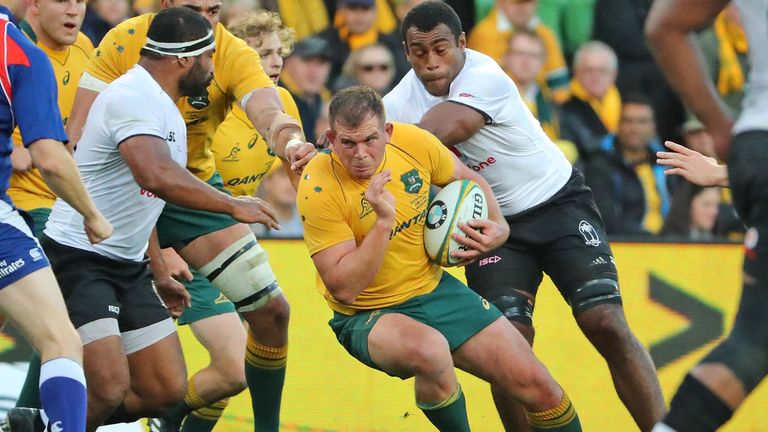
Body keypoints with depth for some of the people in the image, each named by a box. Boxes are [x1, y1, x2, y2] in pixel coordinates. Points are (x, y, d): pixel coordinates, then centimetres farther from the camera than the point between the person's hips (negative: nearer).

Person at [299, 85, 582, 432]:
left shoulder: (415, 143, -11)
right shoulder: (318, 189, -24)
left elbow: (467, 180, 12)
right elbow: (343, 288, -27)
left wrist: (498, 226, -5)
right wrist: (383, 221, -35)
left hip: (435, 288, 5)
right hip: (369, 316, -5)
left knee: (537, 386, -4)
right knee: (430, 351, -40)